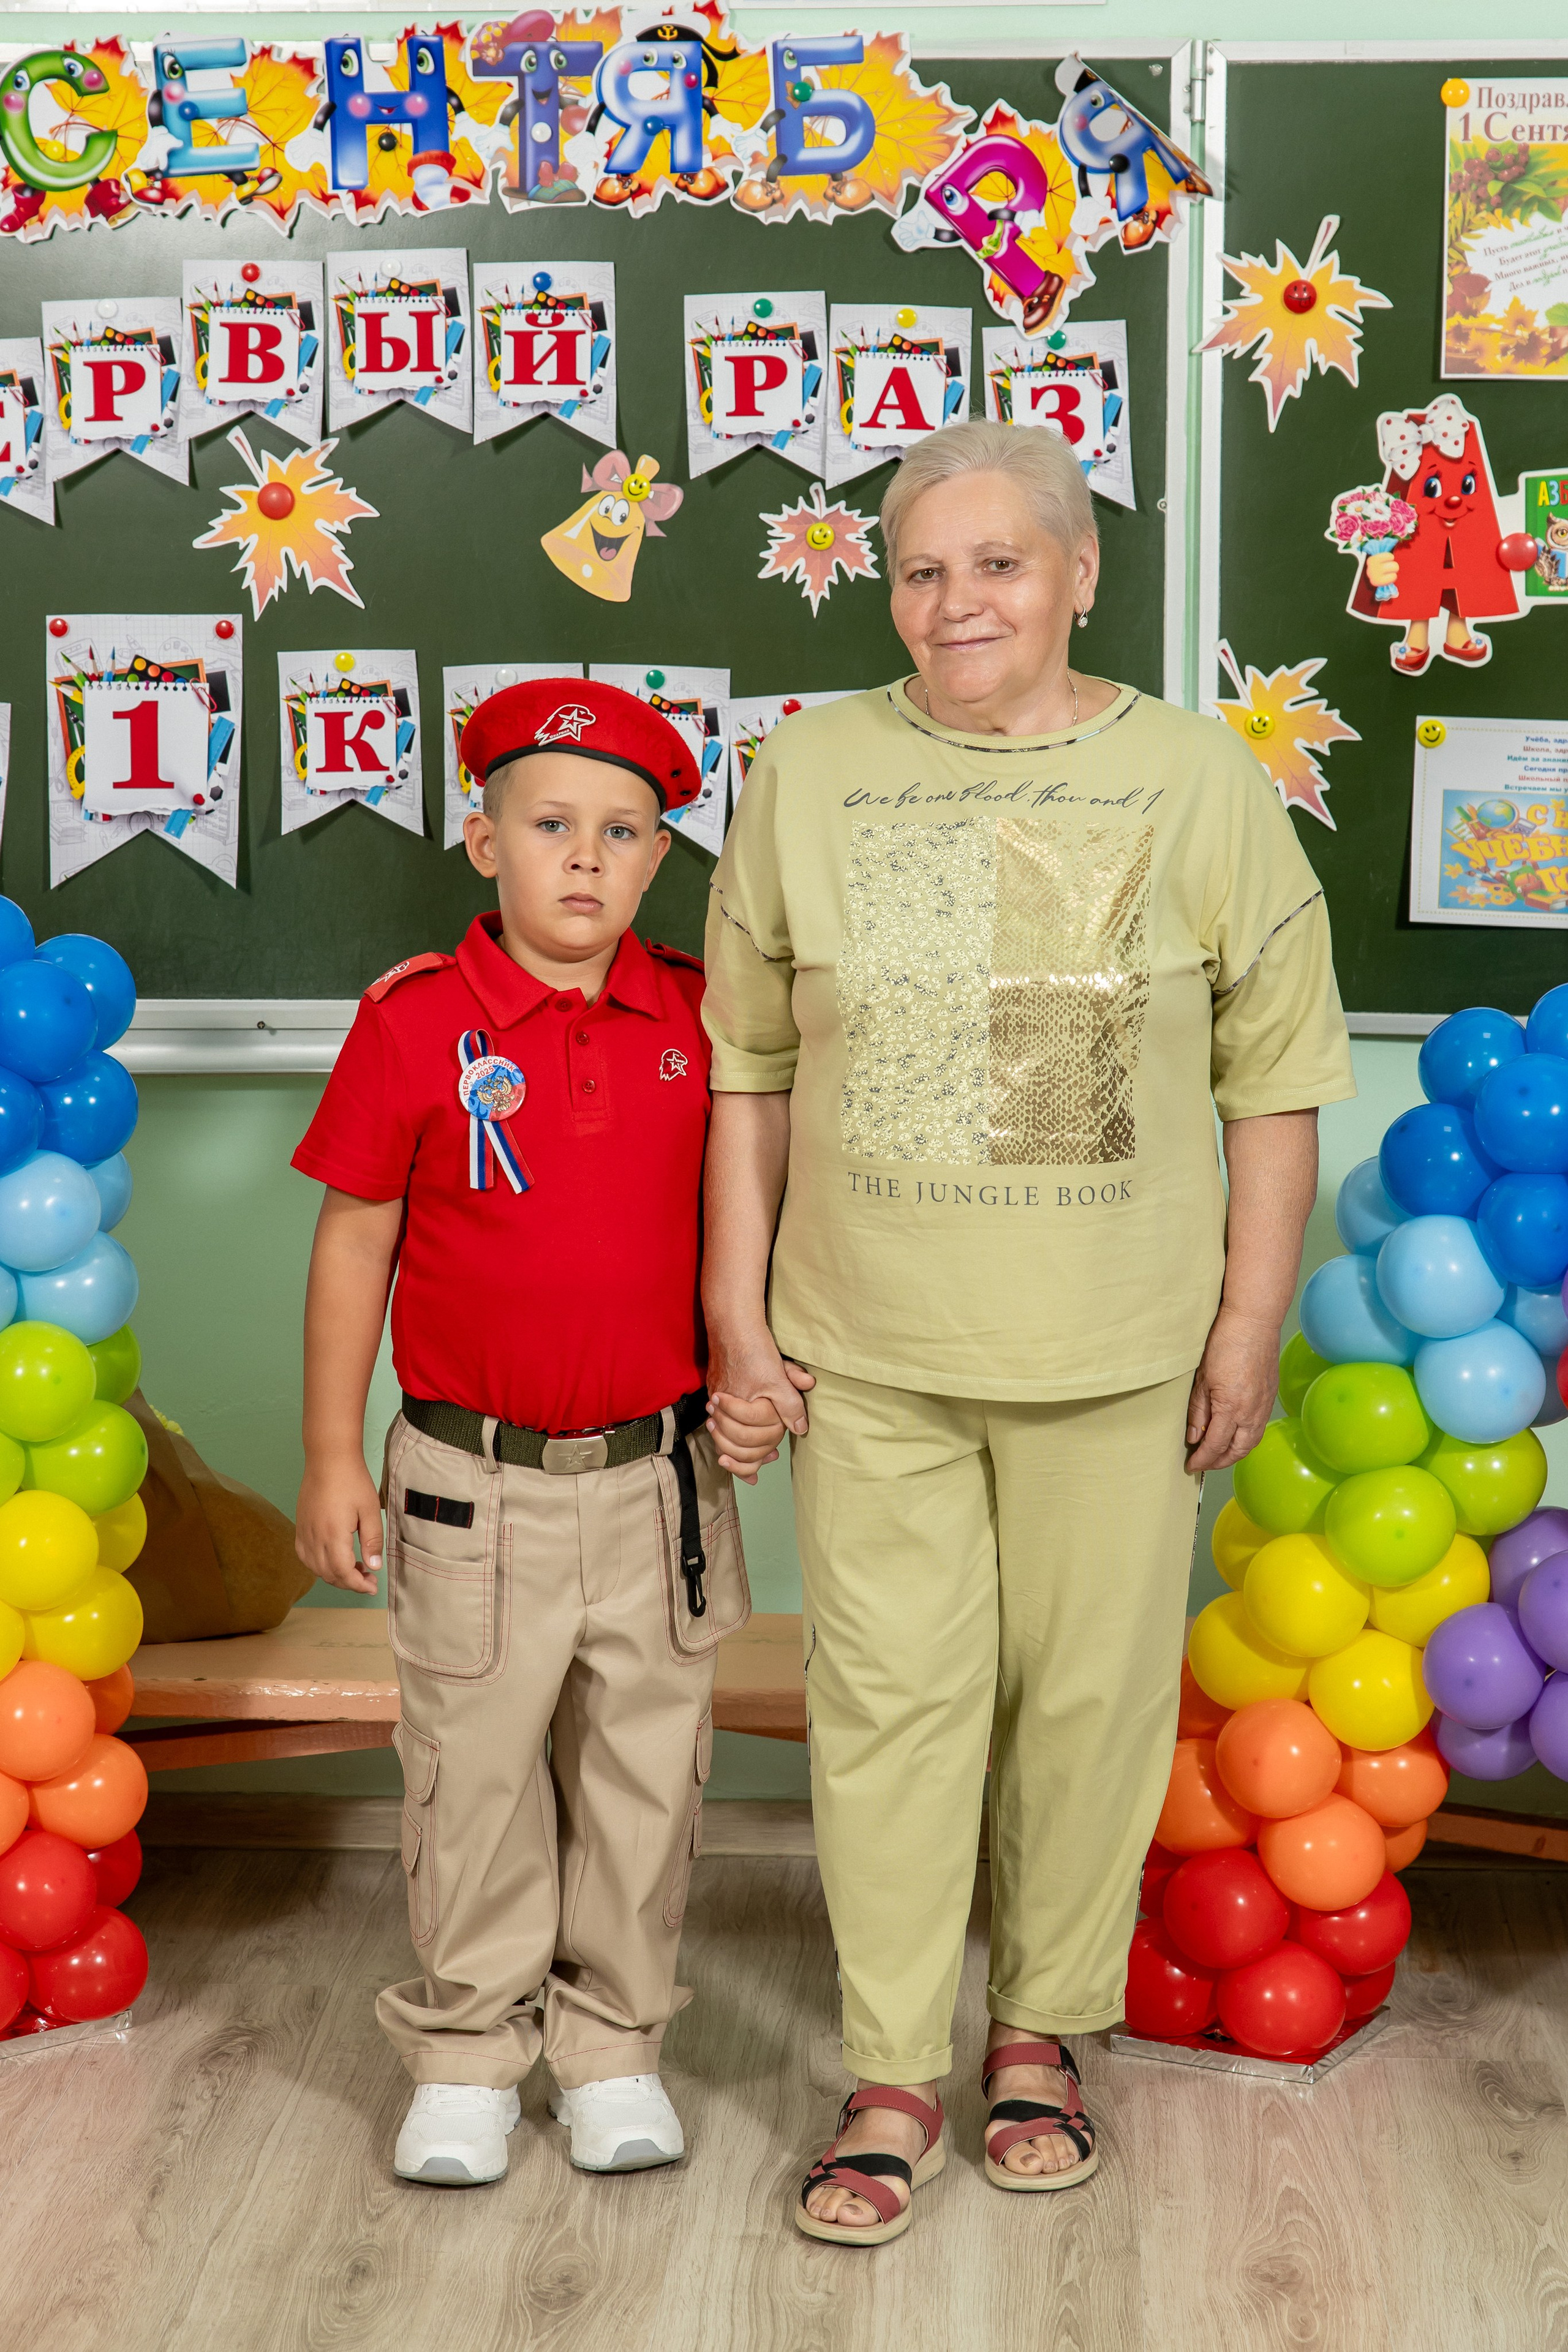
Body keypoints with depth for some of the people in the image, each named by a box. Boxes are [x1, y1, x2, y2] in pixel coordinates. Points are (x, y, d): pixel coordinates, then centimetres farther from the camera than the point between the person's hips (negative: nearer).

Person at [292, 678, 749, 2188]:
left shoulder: (698, 1018, 0)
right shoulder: (415, 1020, -7)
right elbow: (354, 1241, -2)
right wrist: (330, 1457, -2)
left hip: (657, 1478, 3)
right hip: (475, 1481, -2)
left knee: (645, 1770, 12)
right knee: (474, 1777, 8)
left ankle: (614, 2046, 29)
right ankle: (464, 2058, 25)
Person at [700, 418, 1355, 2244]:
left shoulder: (1196, 781, -1)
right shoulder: (806, 775, 2)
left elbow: (1274, 1079, 2)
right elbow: (746, 1068, 6)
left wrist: (1248, 1326, -1)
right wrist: (736, 1316, 4)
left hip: (1116, 1350, 0)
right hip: (865, 1351, 1)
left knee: (1090, 1697, 9)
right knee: (890, 1700, 4)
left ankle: (1041, 2030, 29)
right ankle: (892, 2079, 18)